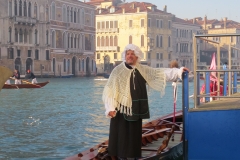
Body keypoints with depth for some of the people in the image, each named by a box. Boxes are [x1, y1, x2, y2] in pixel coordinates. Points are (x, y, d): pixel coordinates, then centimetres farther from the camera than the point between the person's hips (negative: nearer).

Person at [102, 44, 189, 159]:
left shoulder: (143, 70, 7)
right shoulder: (118, 70, -4)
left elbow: (160, 73, 0)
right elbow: (109, 90, -7)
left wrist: (178, 71, -11)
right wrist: (110, 108, -16)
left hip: (135, 110, 4)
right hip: (121, 110, -4)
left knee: (134, 136, 8)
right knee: (120, 137, -3)